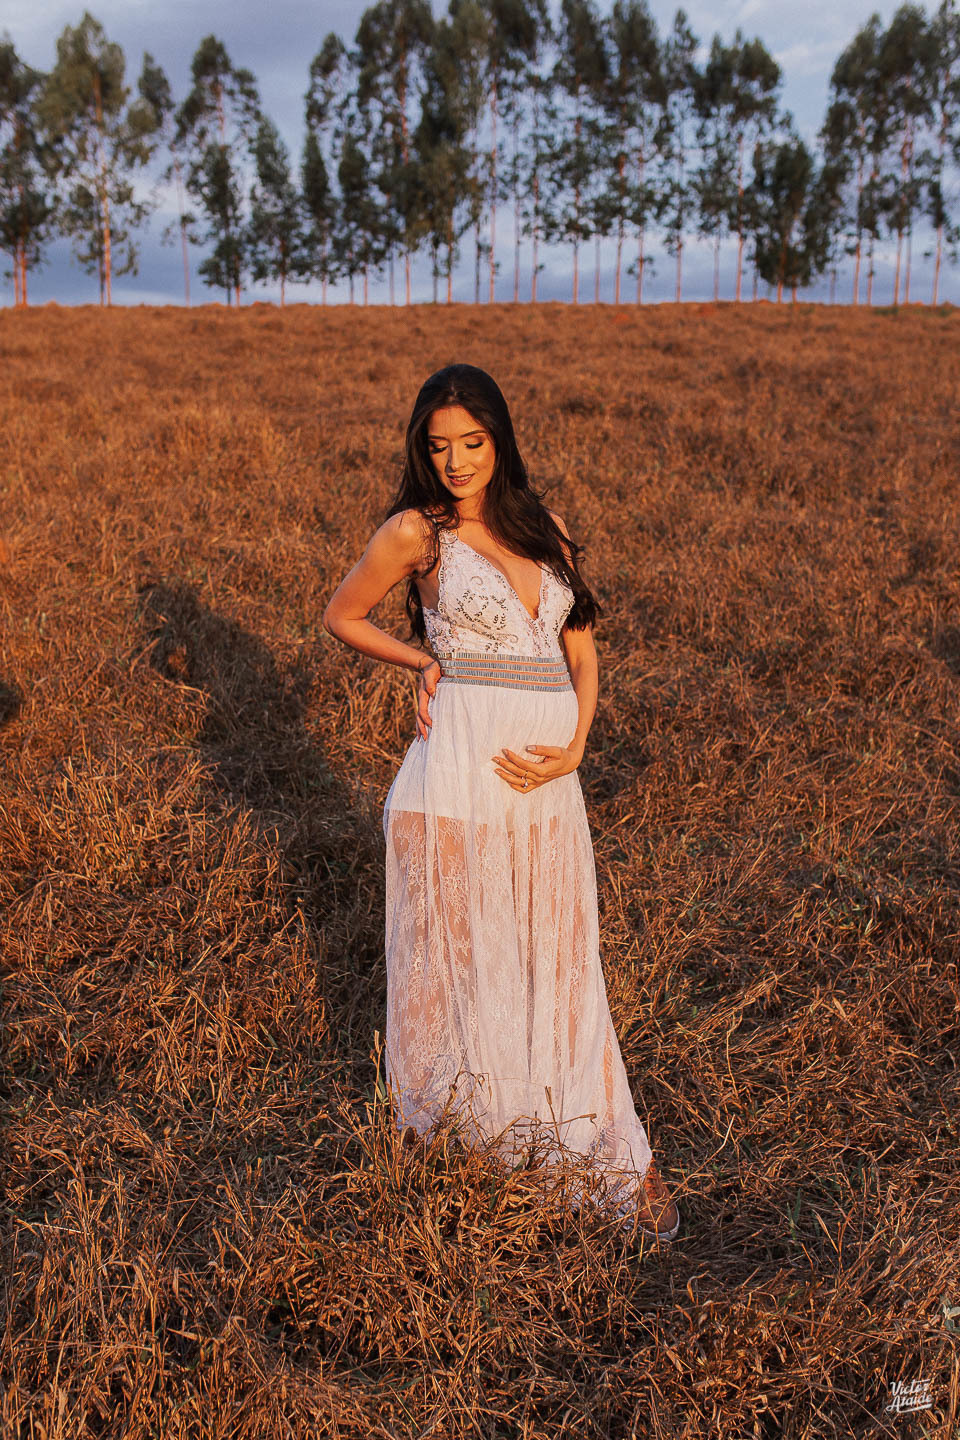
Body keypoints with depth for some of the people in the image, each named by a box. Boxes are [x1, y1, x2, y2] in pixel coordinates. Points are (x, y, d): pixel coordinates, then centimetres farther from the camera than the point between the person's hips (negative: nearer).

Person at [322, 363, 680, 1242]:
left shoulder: (545, 528, 11)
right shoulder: (416, 533, -1)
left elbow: (582, 654, 12)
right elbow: (342, 617, 12)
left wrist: (574, 748, -3)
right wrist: (423, 663, 2)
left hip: (546, 779, 4)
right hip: (458, 769, -4)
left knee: (558, 962, 10)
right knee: (457, 954, 9)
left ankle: (619, 1158, 20)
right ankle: (438, 1126, 31)